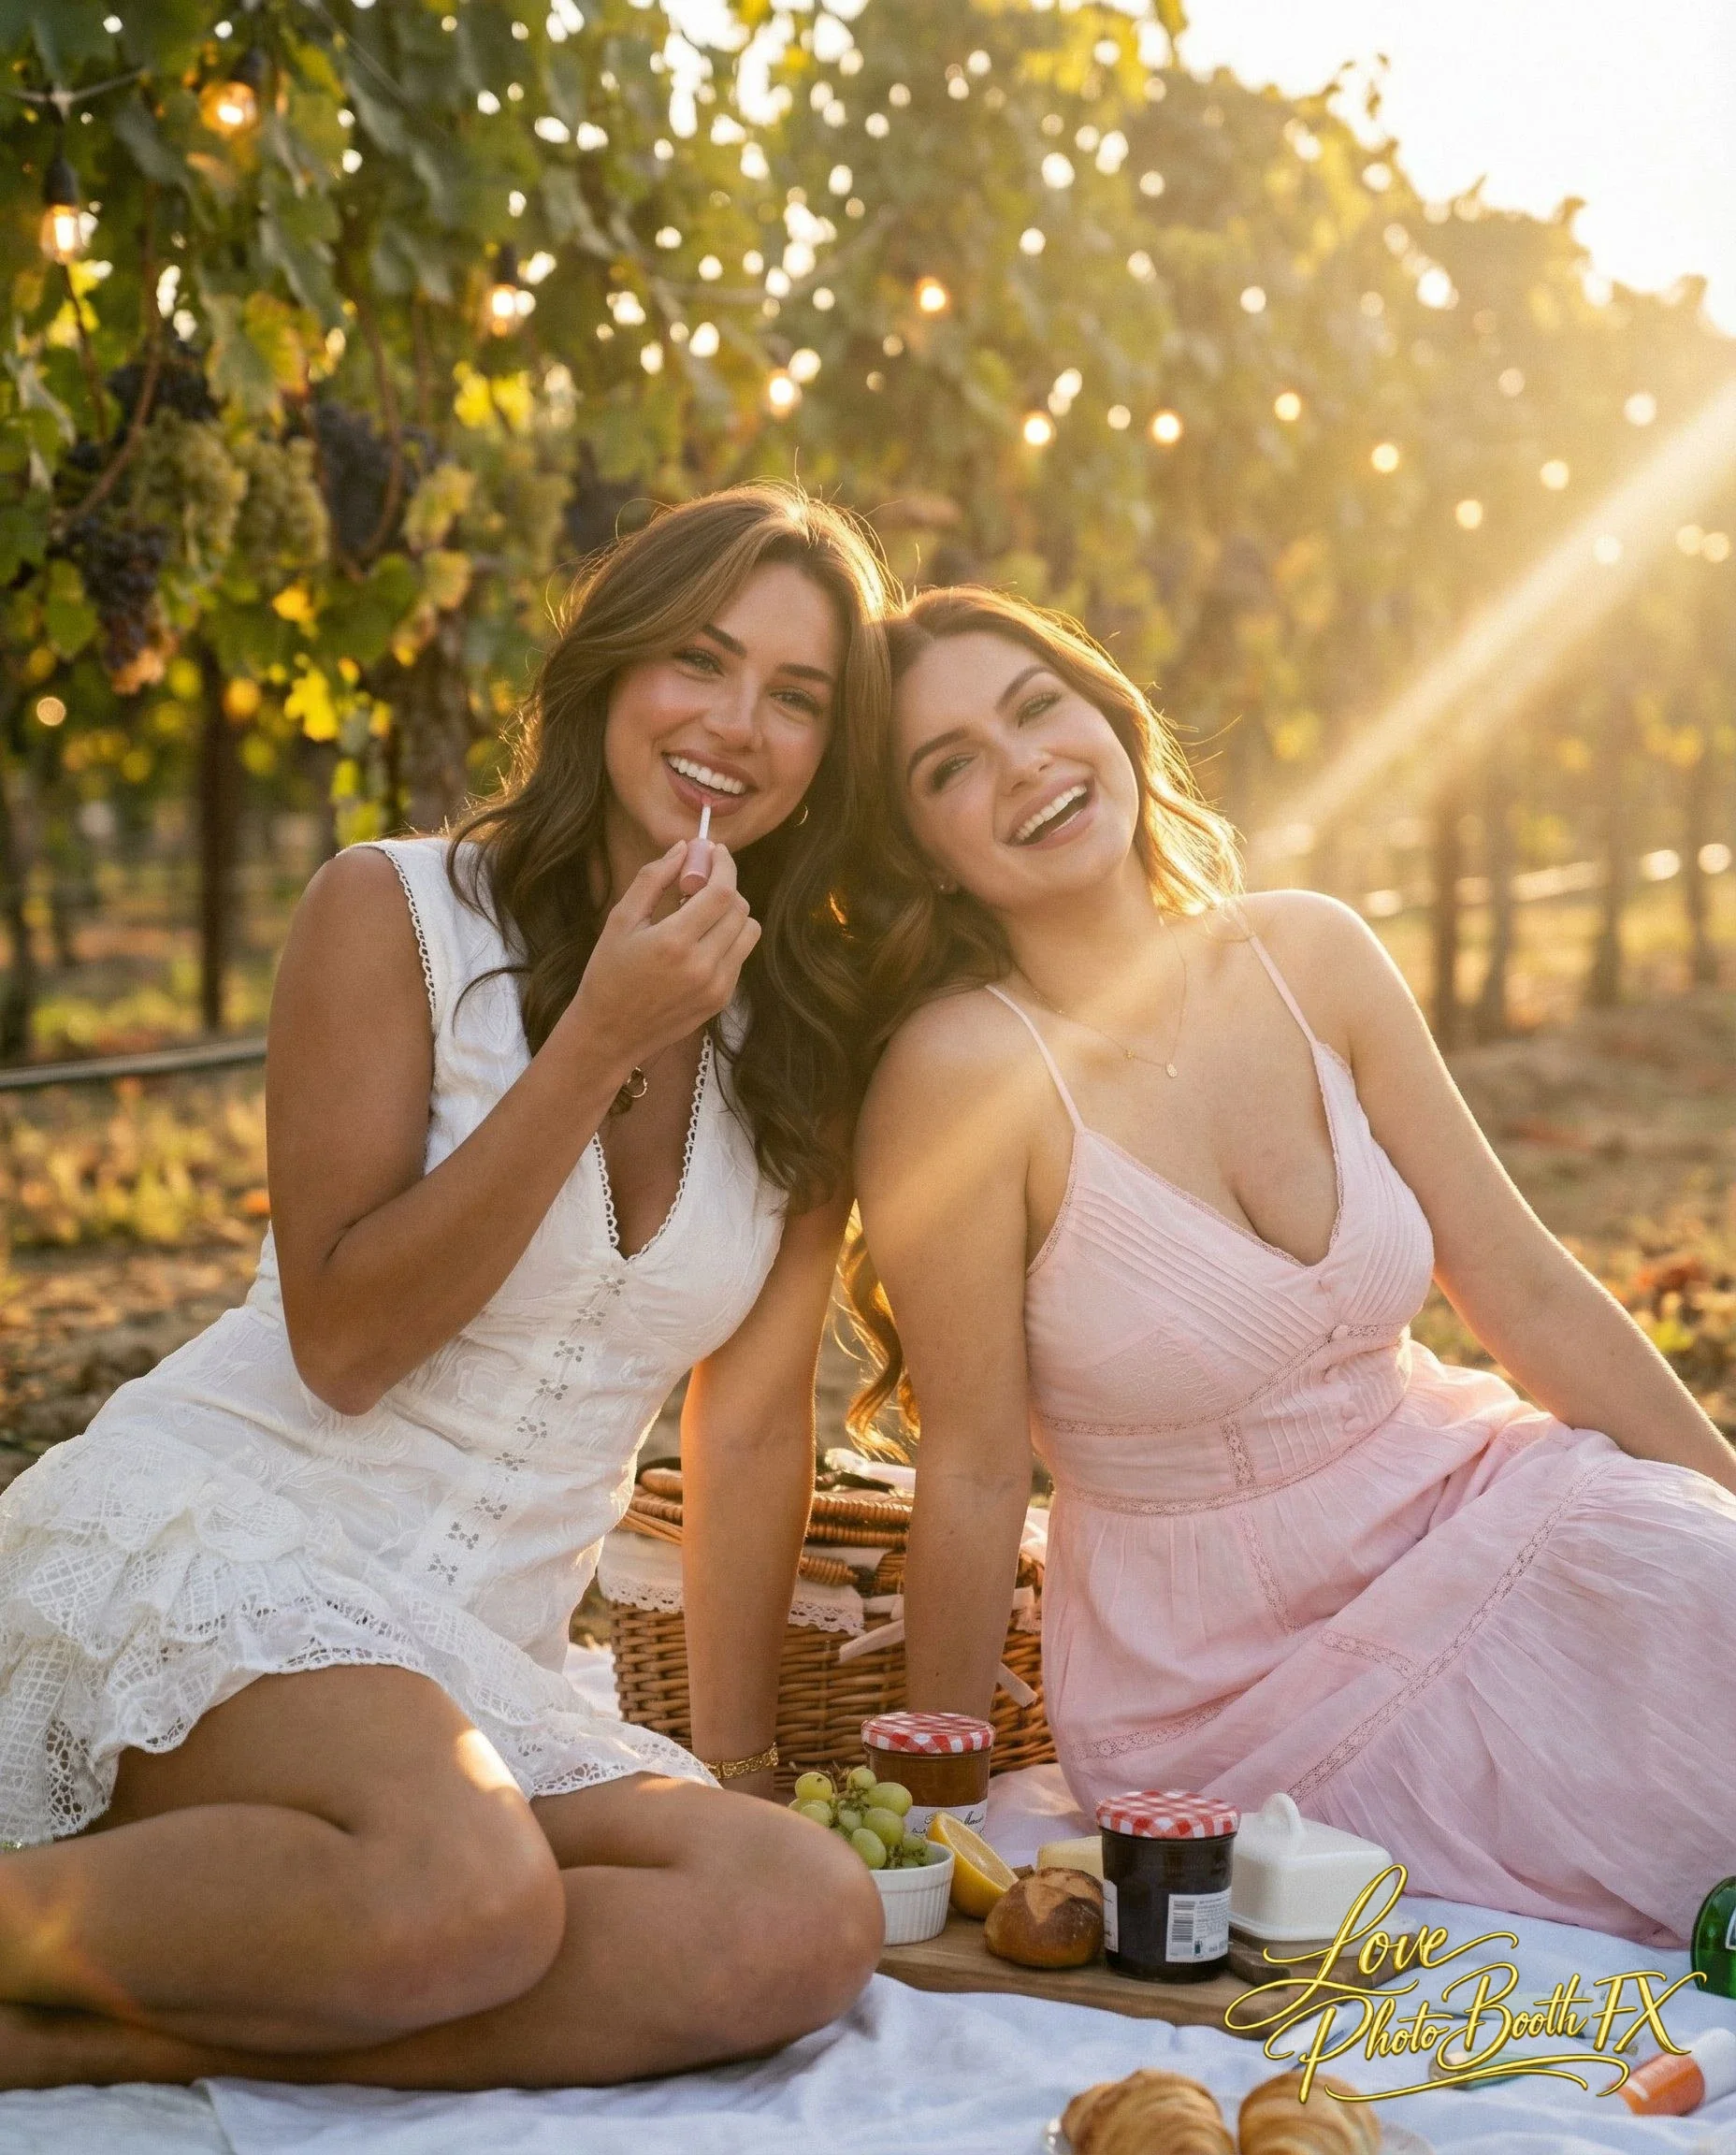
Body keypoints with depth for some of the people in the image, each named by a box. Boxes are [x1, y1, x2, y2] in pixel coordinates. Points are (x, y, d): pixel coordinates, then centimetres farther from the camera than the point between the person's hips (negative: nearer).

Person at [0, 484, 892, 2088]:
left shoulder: (810, 1042, 9)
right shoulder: (396, 912, -2)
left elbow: (751, 1423, 8)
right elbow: (344, 1339, -9)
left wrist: (736, 1774, 3)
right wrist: (599, 1044, -15)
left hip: (479, 1668, 5)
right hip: (204, 1535, -5)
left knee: (813, 1925, -25)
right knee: (466, 1887, -37)